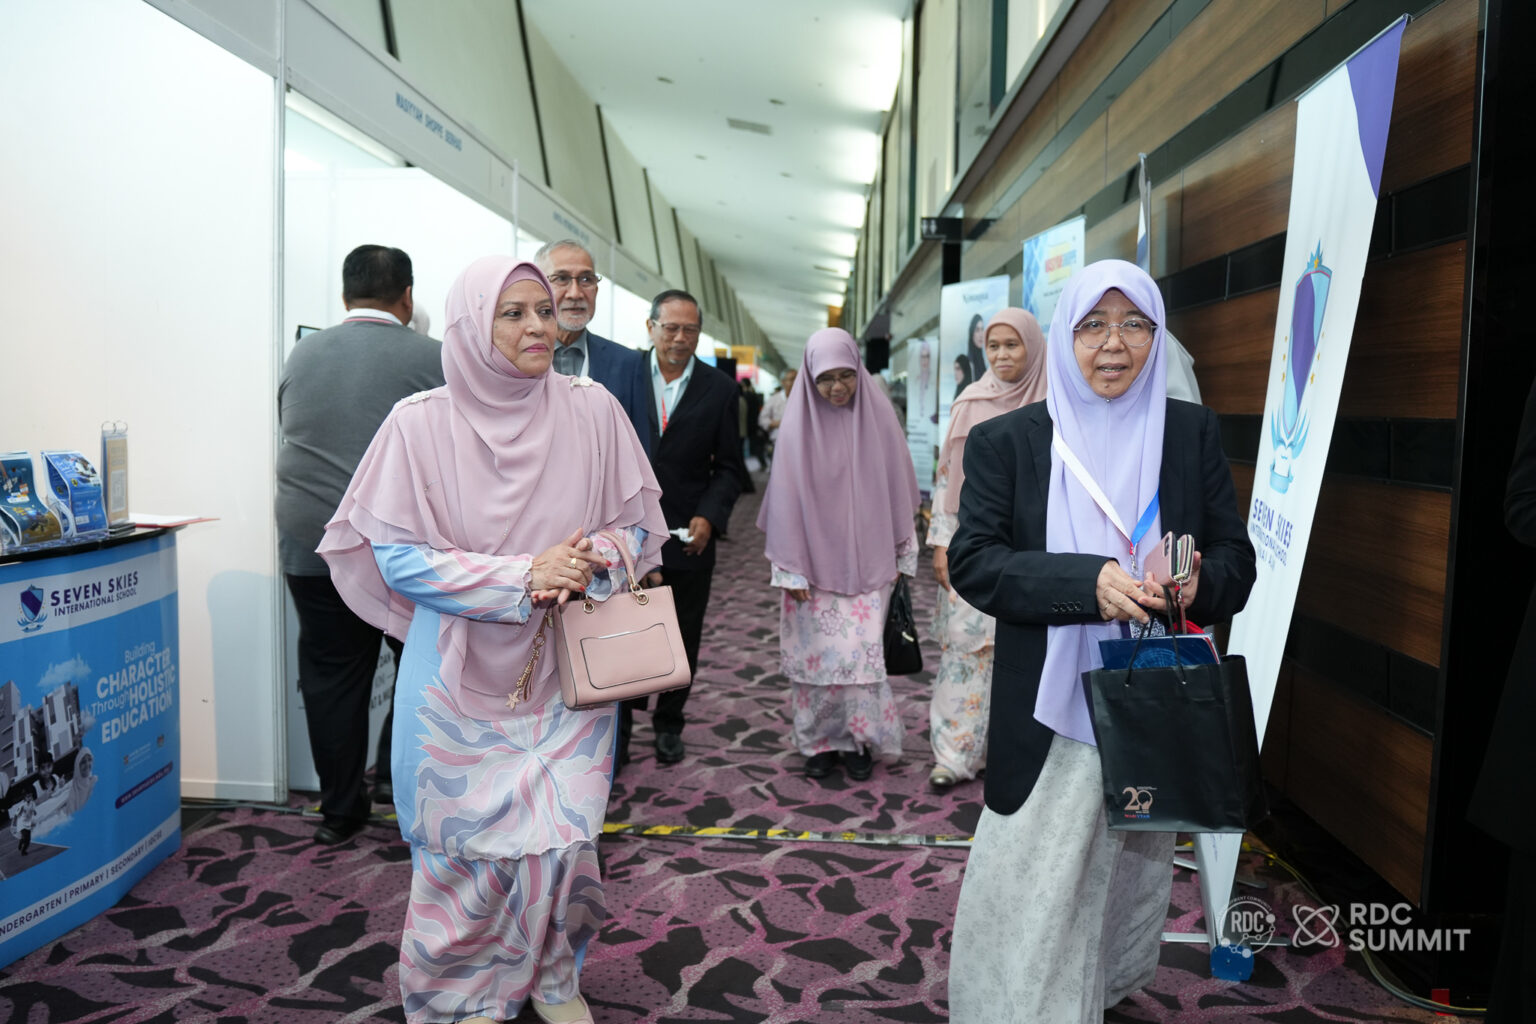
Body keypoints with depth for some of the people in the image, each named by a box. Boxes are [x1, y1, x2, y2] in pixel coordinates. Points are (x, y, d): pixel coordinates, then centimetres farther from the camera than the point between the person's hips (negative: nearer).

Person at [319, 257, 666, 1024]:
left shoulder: (592, 412, -3)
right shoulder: (421, 425, -8)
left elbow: (636, 525, 4)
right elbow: (398, 557, -9)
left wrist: (586, 564, -18)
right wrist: (523, 576, -19)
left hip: (565, 673, 2)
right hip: (462, 679, -1)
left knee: (560, 839, 5)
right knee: (466, 846, 9)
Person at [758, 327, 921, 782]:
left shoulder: (879, 416, -2)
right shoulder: (798, 422, -5)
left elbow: (897, 489, 5)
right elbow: (786, 497, -3)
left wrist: (903, 556, 7)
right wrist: (790, 569, -4)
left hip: (866, 562, 0)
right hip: (815, 561, 0)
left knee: (861, 652, -3)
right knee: (815, 654, 3)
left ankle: (859, 740, 16)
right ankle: (819, 742, 20)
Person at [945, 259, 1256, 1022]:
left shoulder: (1193, 433, 3)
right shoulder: (1005, 441, -3)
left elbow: (1235, 559, 4)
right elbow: (971, 561, -10)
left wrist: (1199, 580, -20)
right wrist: (1087, 580, -24)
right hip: (1050, 710, -3)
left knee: (1131, 878, 20)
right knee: (1031, 900, 2)